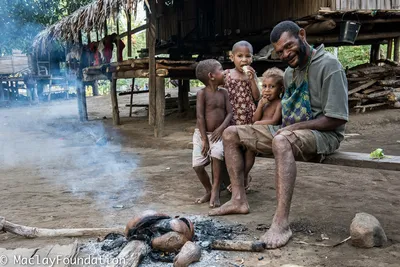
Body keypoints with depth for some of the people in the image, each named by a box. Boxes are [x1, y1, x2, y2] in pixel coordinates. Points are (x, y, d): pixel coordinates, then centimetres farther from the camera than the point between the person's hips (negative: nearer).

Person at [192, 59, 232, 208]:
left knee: (217, 154, -28)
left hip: (218, 133, 1)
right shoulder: (202, 93, -9)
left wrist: (221, 128, -17)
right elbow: (200, 116, -13)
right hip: (202, 133, -1)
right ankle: (208, 191, 18)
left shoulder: (223, 92, 4)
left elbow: (230, 113, 0)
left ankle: (216, 191, -14)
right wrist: (204, 139, -16)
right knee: (197, 165, -8)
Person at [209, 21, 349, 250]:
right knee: (230, 134, 2)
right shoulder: (290, 72, 13)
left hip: (323, 134, -8)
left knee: (282, 140, -43)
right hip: (290, 132, 9)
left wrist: (294, 127, -18)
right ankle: (239, 199, -2)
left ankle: (282, 223, -42)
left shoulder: (328, 65, -12)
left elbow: (338, 119, -18)